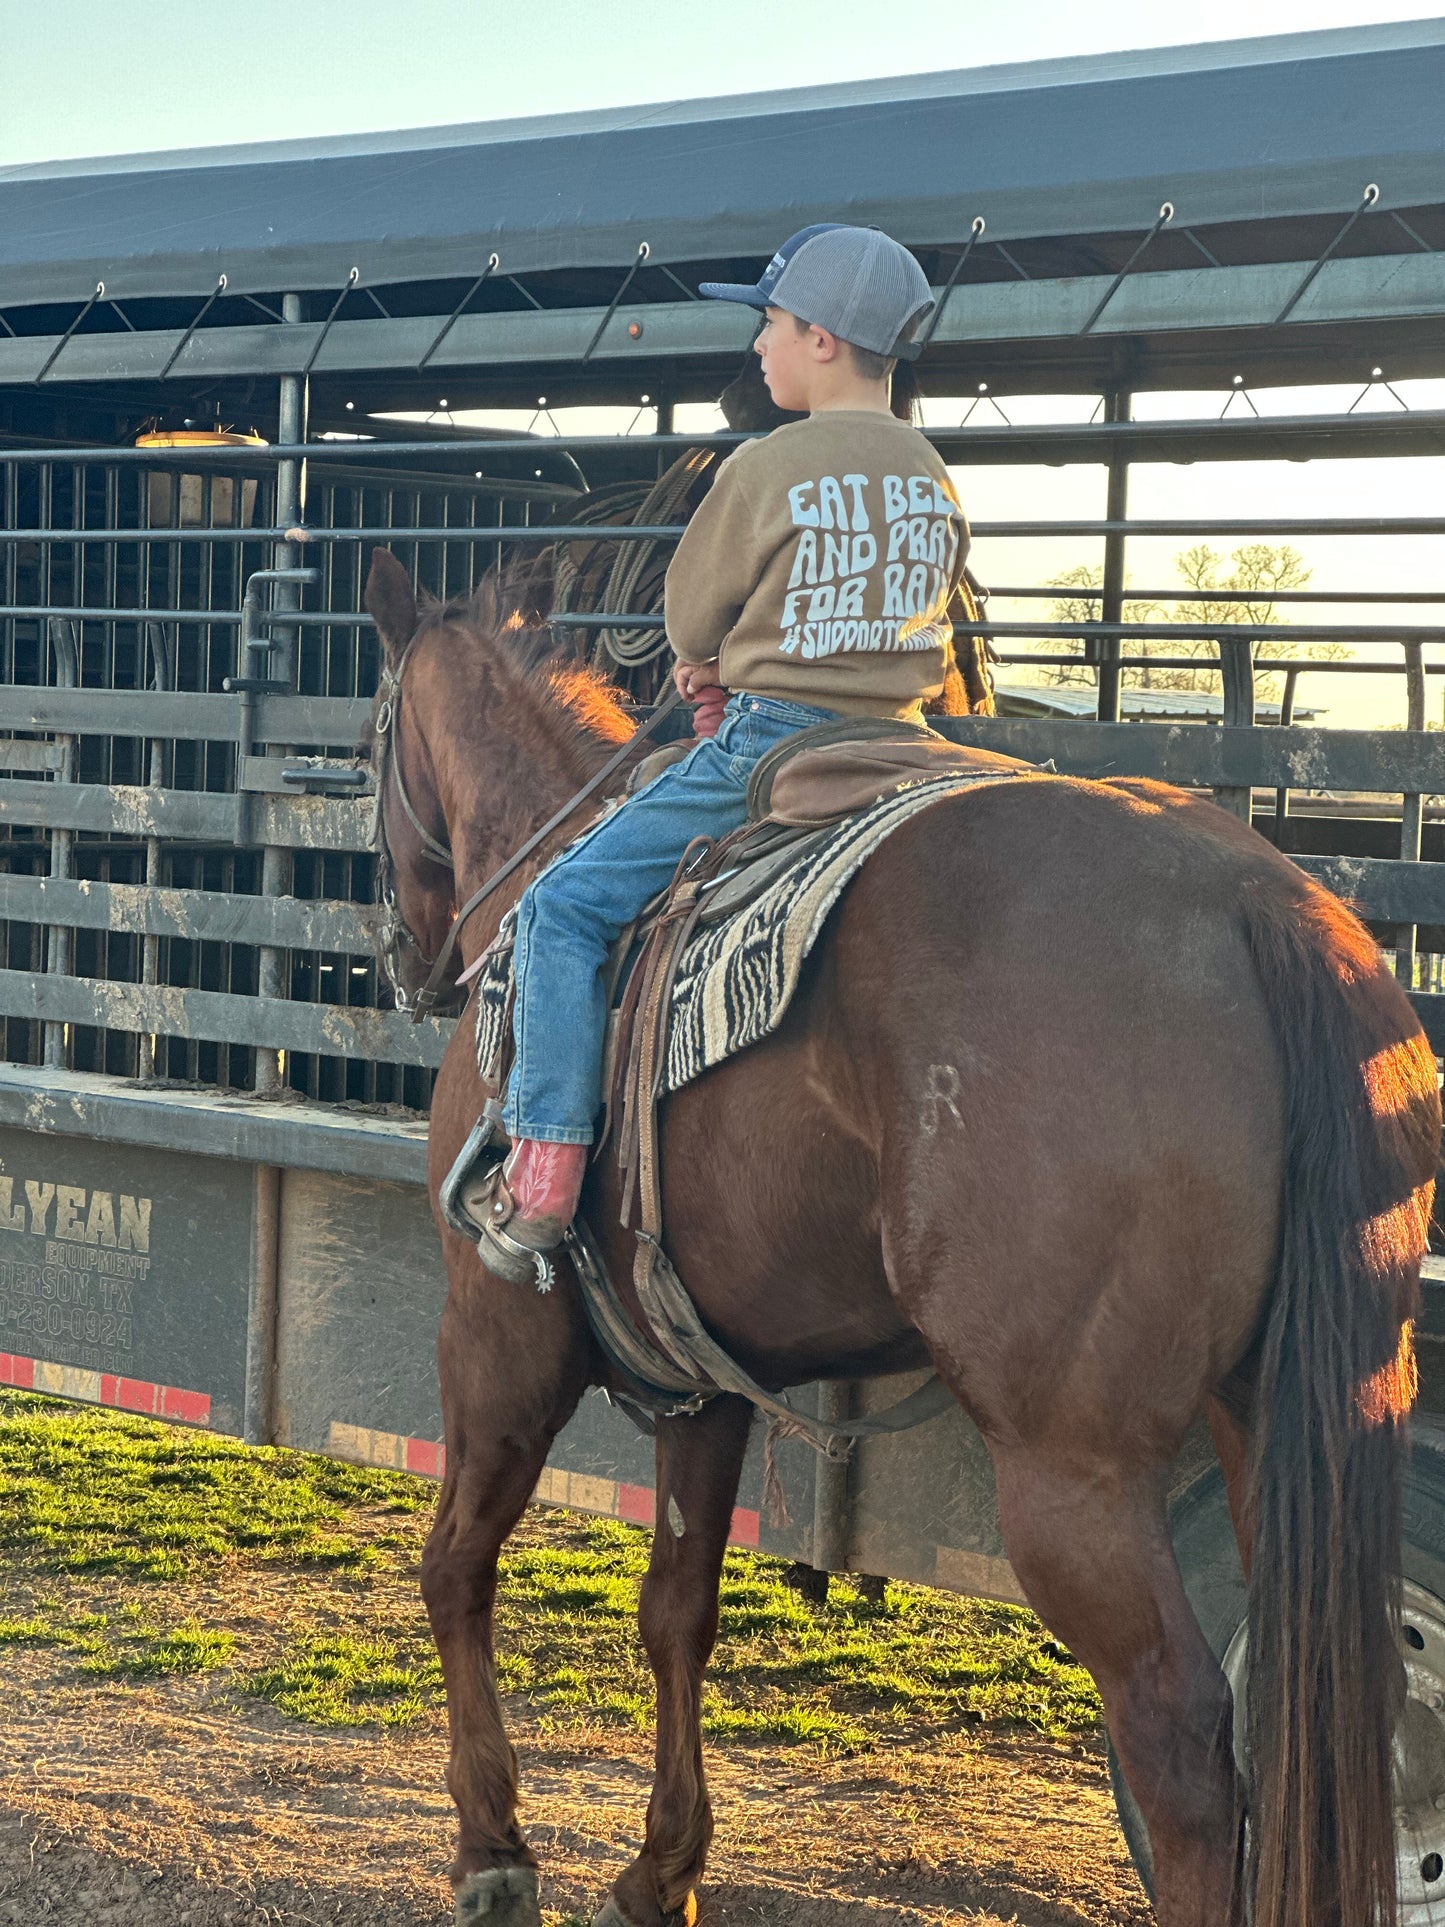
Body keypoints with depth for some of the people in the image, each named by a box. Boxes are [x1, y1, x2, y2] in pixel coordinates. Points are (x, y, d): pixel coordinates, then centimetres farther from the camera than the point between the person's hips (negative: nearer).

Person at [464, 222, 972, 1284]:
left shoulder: (768, 468, -10)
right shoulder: (933, 478, 10)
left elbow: (690, 621, -1)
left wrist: (714, 664, 22)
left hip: (772, 747, -7)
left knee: (566, 905, -1)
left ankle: (543, 1177, -8)